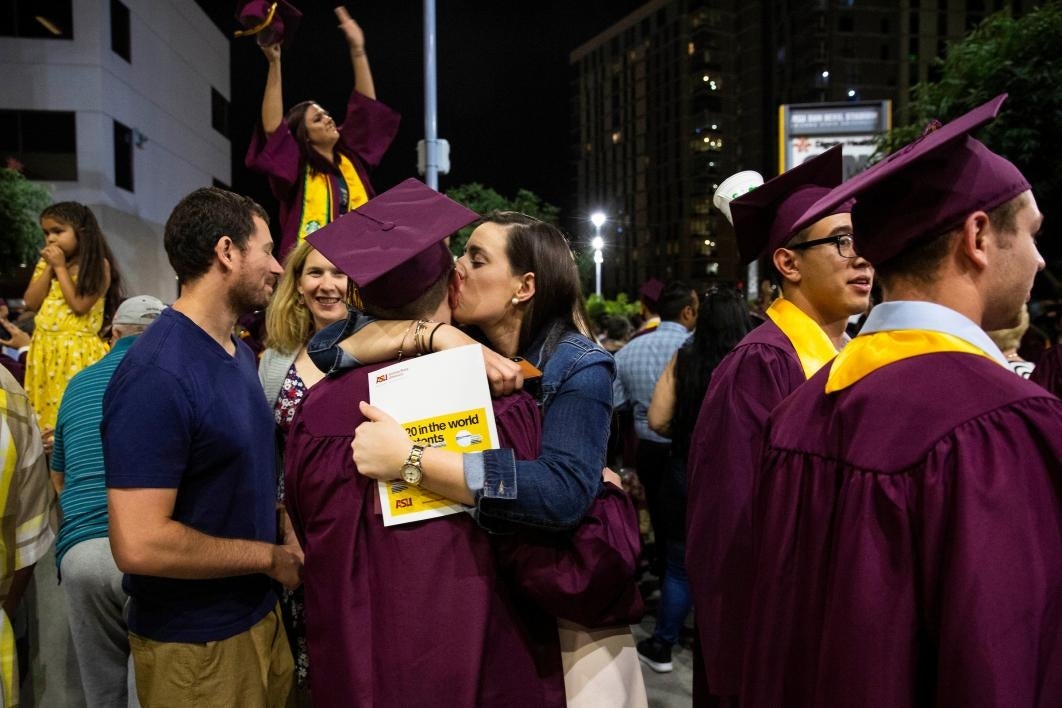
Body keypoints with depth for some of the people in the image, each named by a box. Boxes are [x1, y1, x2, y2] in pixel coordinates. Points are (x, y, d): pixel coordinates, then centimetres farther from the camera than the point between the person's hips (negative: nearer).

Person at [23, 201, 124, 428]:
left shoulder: (98, 265, -8)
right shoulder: (45, 263, 10)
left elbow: (80, 305, -17)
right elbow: (31, 303, 1)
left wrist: (61, 267, -12)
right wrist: (49, 268, -6)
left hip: (78, 351, -5)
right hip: (44, 349, 5)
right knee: (45, 407, 10)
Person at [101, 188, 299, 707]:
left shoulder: (238, 351, 4)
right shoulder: (156, 375, -24)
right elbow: (140, 545, -28)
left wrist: (285, 531, -2)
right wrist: (270, 556, -17)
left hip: (261, 614, 8)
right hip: (195, 644, -8)